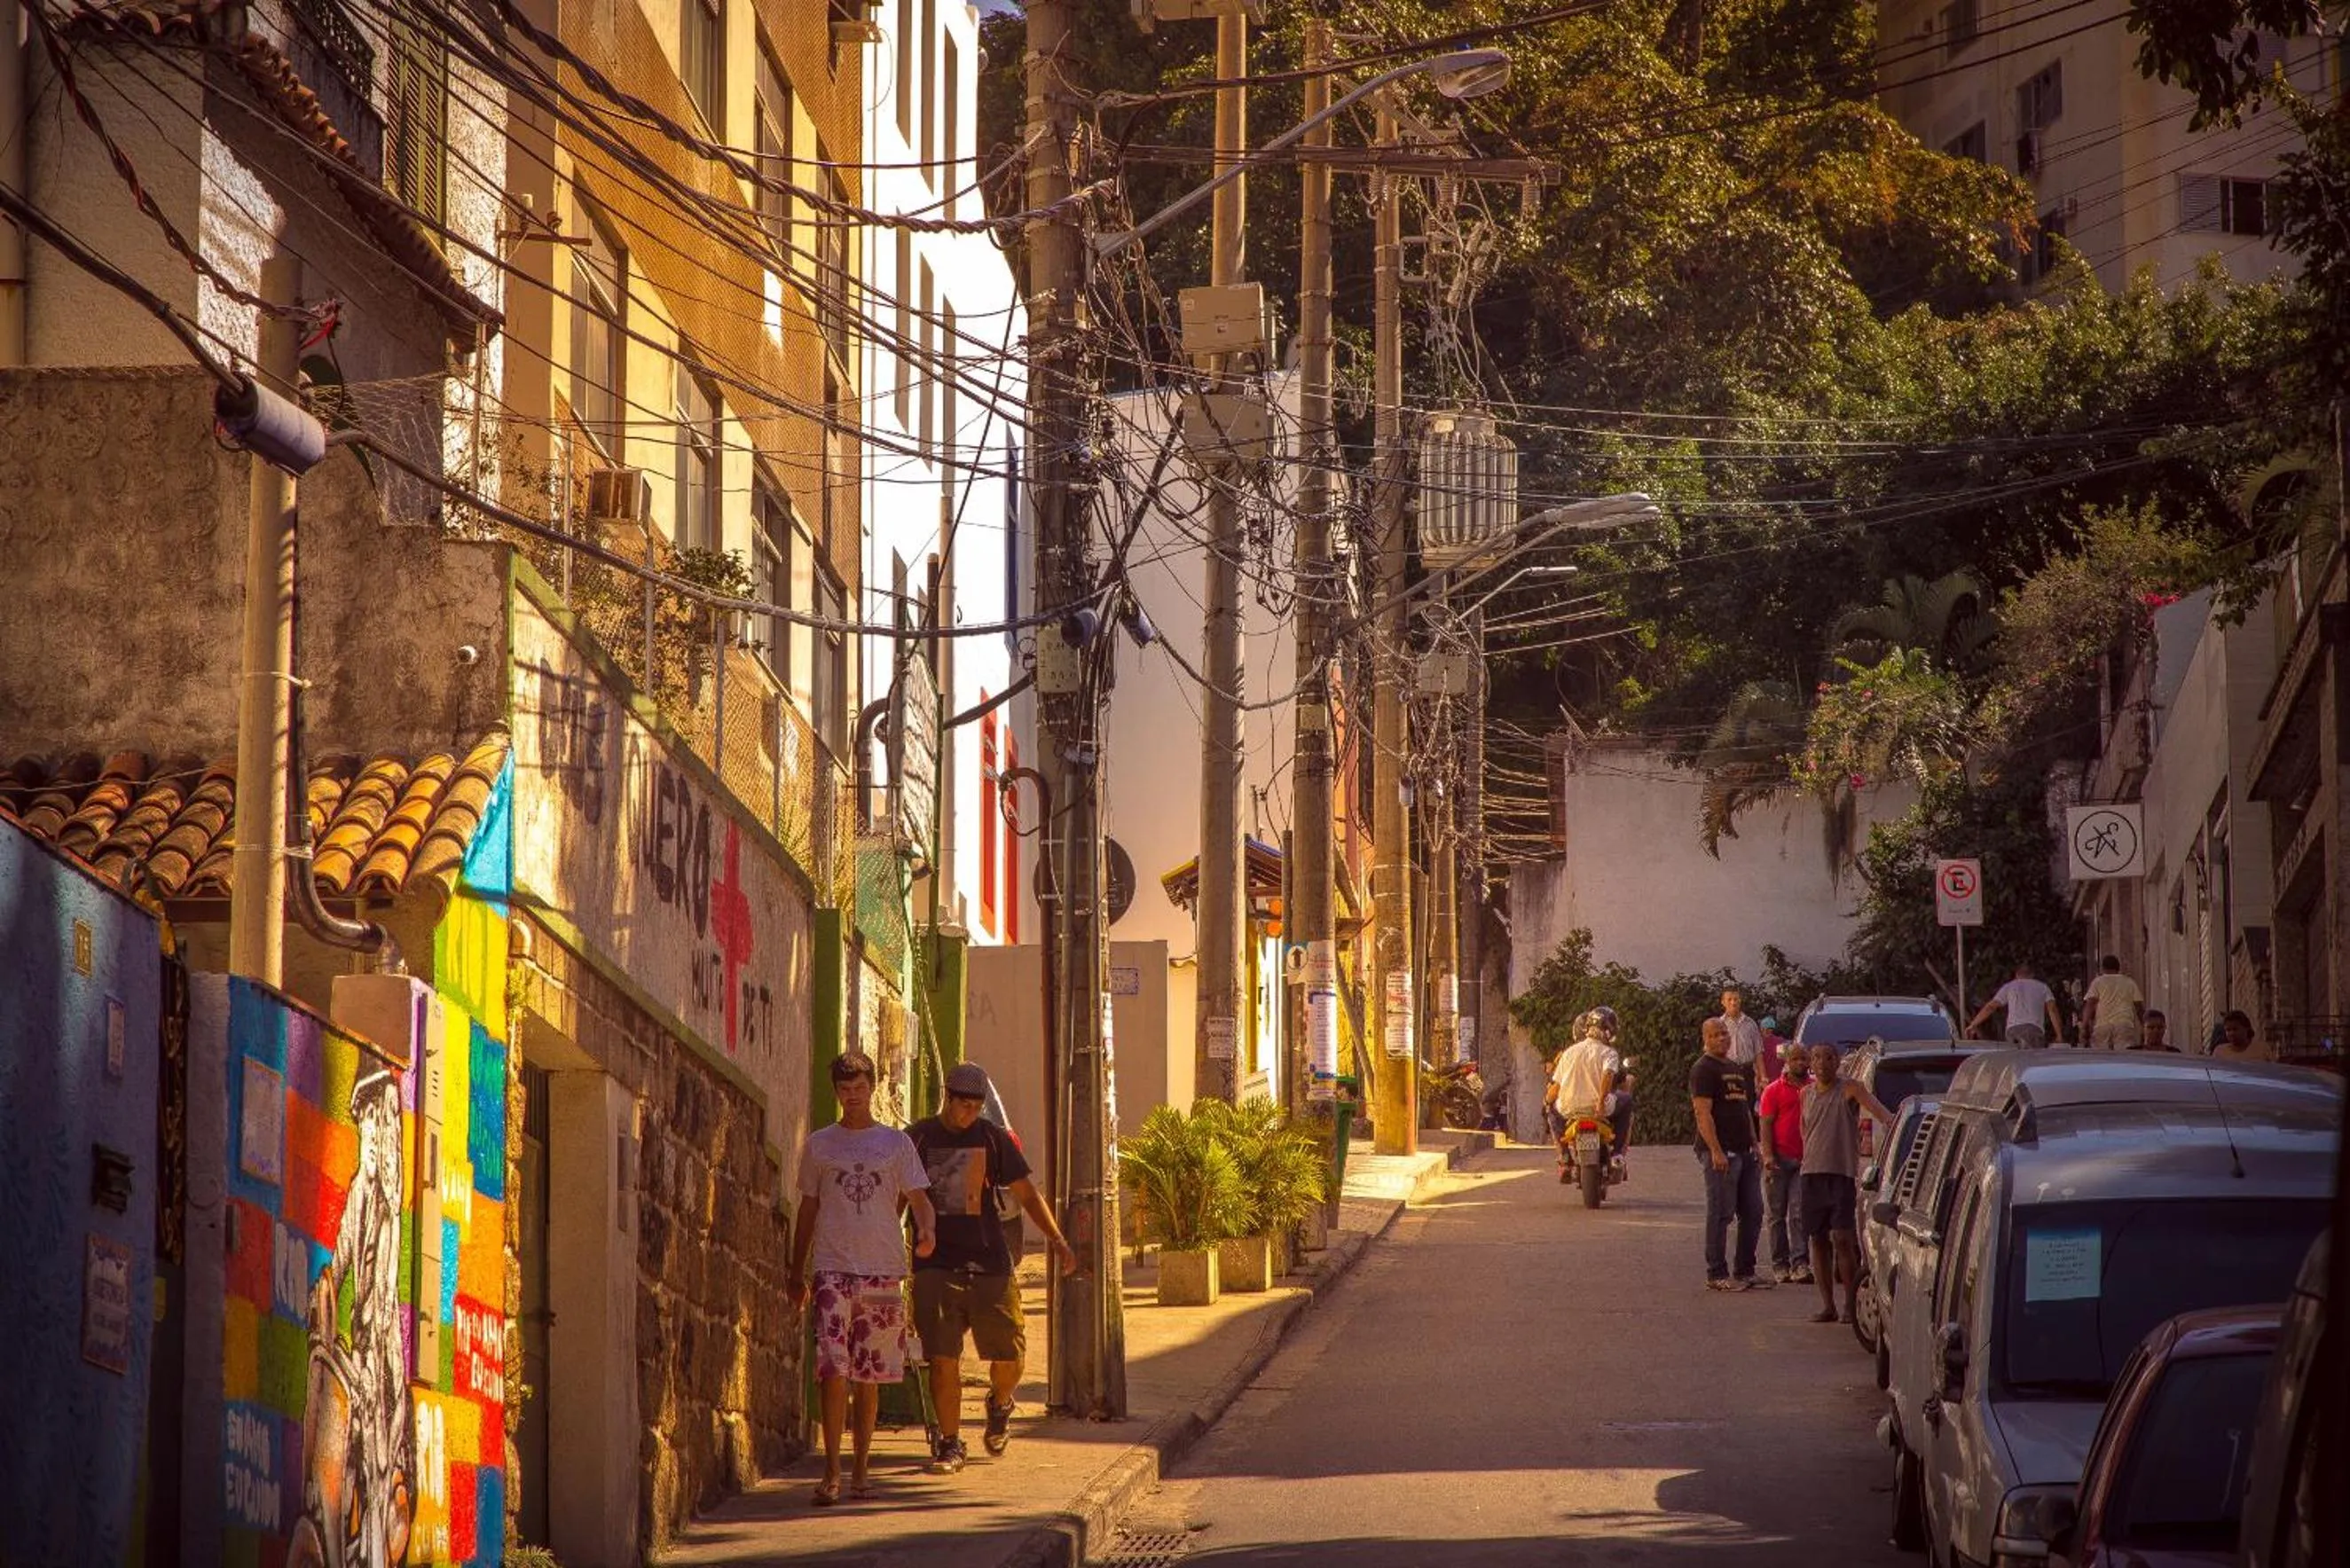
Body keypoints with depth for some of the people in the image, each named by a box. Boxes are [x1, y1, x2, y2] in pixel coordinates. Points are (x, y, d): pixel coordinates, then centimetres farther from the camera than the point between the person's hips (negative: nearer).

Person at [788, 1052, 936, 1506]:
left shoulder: (896, 1143, 9)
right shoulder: (819, 1145, 10)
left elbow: (918, 1197, 5)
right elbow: (808, 1209, 15)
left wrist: (927, 1230, -17)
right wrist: (797, 1273, 15)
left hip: (883, 1270, 1)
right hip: (833, 1268, -1)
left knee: (868, 1377, 7)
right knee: (834, 1371, -13)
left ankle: (861, 1469, 16)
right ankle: (831, 1472, -13)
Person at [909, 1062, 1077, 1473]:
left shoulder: (992, 1138, 6)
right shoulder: (919, 1139, 4)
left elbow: (1027, 1194, 9)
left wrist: (1057, 1240, -3)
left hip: (990, 1265, 1)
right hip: (936, 1266, -1)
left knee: (1009, 1355, 1)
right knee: (943, 1358, -7)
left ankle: (999, 1407, 33)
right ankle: (949, 1443, 4)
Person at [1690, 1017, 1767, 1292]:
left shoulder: (1737, 1070, 20)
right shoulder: (1704, 1070, -7)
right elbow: (1703, 1112, -15)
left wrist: (1754, 1145, 19)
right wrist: (1716, 1151, -22)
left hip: (1744, 1152, 9)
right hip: (1720, 1153, -9)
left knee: (1752, 1212, 8)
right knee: (1721, 1214, -7)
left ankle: (1745, 1272, 15)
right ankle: (1717, 1275, -3)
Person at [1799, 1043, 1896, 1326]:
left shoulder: (1849, 1089, -2)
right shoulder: (1806, 1094, 14)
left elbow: (1875, 1106, -19)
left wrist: (1891, 1122, -38)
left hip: (1843, 1173, -5)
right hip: (1812, 1174, 5)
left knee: (1842, 1239, -13)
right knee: (1818, 1240, 6)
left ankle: (1851, 1303, -7)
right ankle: (1827, 1305, 12)